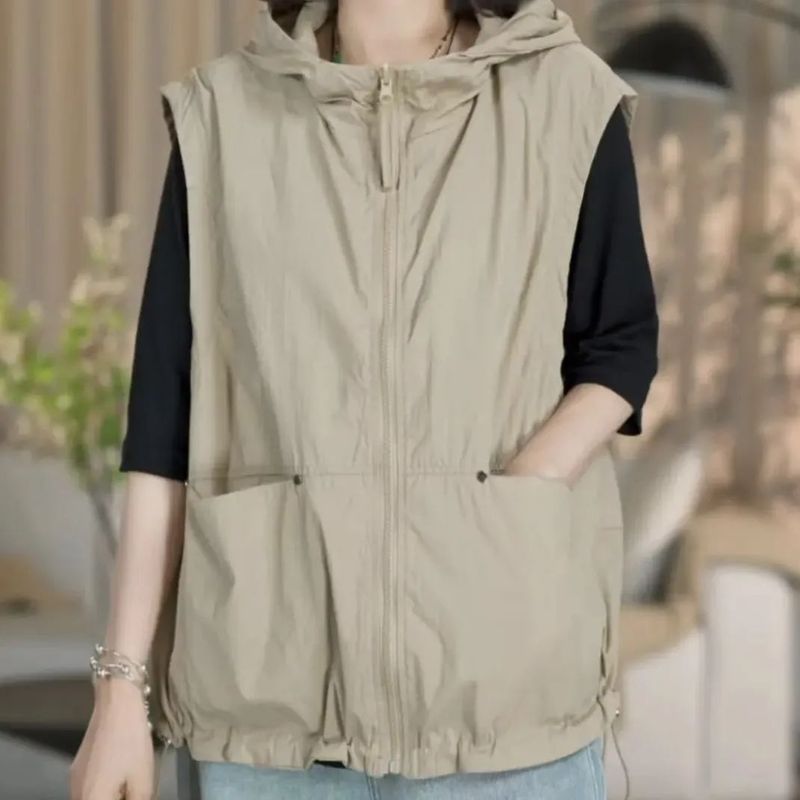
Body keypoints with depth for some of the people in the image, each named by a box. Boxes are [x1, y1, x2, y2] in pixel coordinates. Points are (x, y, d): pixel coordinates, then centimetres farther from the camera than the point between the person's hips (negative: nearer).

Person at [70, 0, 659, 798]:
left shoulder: (568, 98, 2)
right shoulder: (219, 113, 4)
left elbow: (621, 345, 9)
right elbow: (165, 414, 4)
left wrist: (509, 509, -9)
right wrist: (122, 682, 0)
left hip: (503, 675, -1)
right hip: (269, 677, 1)